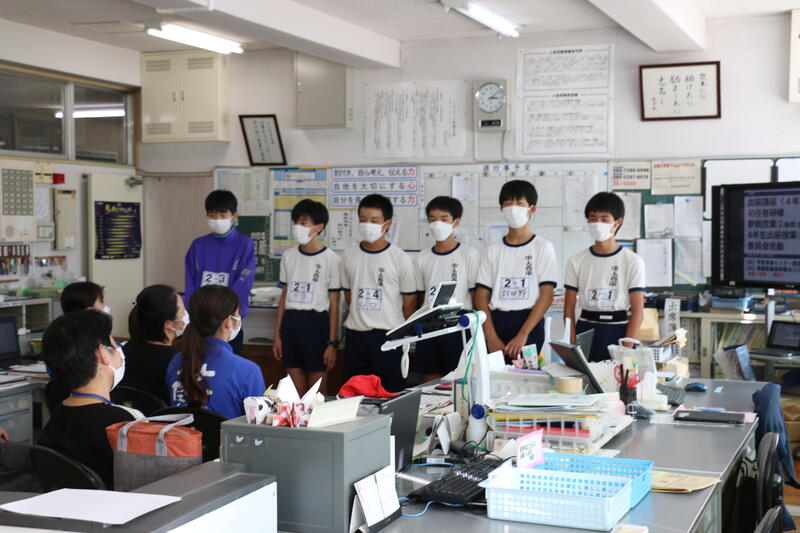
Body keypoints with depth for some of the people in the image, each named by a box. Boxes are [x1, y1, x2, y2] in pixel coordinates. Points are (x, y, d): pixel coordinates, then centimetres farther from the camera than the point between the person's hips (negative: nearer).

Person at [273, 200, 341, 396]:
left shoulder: (330, 259, -6)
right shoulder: (288, 256, 8)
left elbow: (334, 305, -5)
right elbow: (284, 297, 13)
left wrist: (333, 343, -9)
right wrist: (277, 336, 10)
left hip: (316, 323, -5)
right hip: (290, 322, 5)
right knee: (296, 391, 10)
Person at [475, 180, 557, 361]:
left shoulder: (543, 247, 2)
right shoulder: (494, 250, 10)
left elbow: (546, 295, -6)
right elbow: (482, 295, 6)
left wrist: (523, 334, -15)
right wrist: (491, 336, -8)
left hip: (529, 324, -3)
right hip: (496, 324, 3)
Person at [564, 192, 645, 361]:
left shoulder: (633, 262, 0)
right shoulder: (576, 262, 6)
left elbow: (638, 311, -4)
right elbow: (569, 310, 5)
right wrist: (571, 348, -7)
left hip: (619, 331, -2)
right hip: (585, 330, 2)